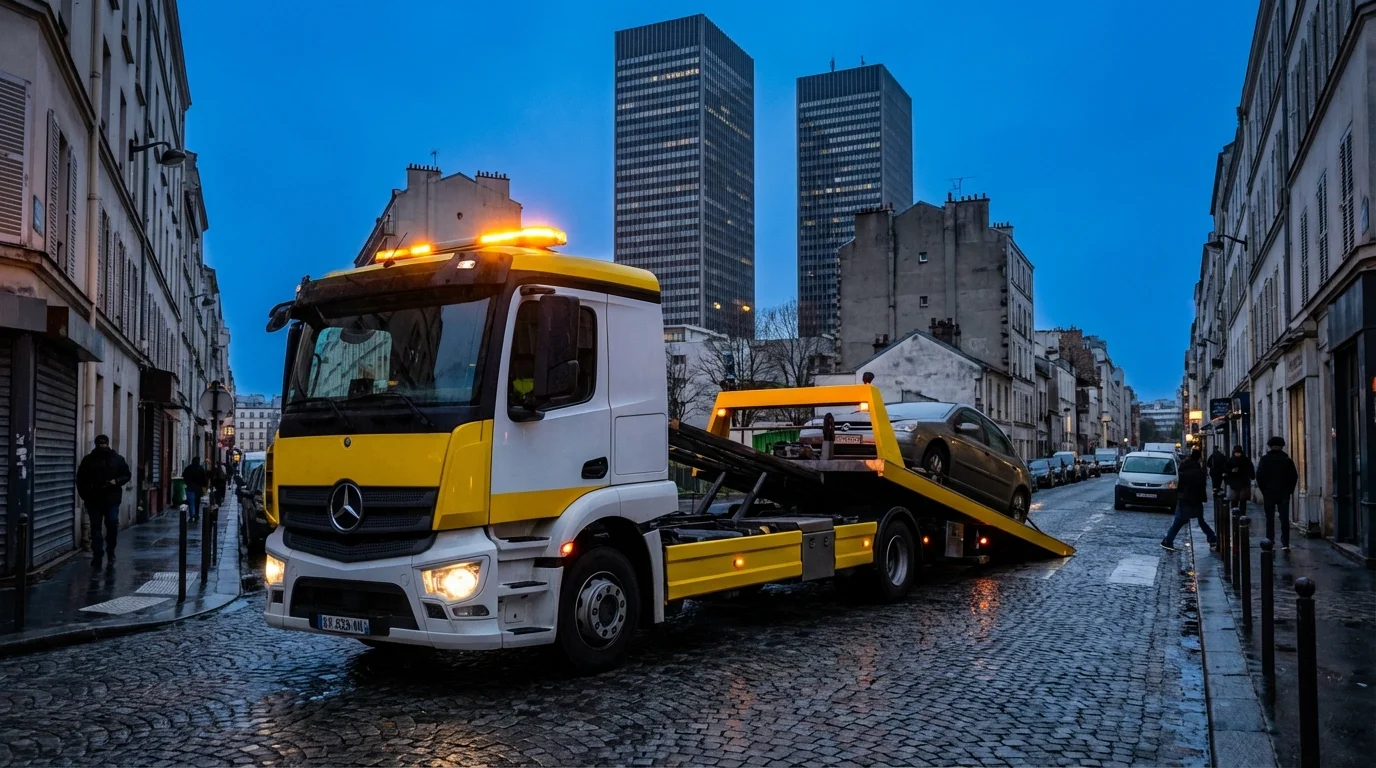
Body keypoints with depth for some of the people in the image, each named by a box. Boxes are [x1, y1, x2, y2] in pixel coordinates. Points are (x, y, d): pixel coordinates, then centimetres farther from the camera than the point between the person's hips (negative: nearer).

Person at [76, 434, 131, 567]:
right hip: (94, 500, 1)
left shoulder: (117, 459, 6)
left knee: (112, 525, -6)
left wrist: (116, 481, -10)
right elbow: (81, 479, 8)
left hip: (112, 499, 0)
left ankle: (110, 551, 15)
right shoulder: (88, 460, 5)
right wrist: (85, 495, -2)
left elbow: (127, 475, 11)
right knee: (95, 527, 3)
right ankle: (97, 556, 8)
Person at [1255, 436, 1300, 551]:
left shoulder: (1264, 460, -4)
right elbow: (1294, 477, 2)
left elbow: (1259, 476, -7)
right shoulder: (1287, 460, 1)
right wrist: (1289, 490, 10)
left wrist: (1263, 490, 3)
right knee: (1284, 519, 4)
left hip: (1269, 493, -1)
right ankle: (1285, 544, -1)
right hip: (1284, 494, 1)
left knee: (1270, 519, 3)